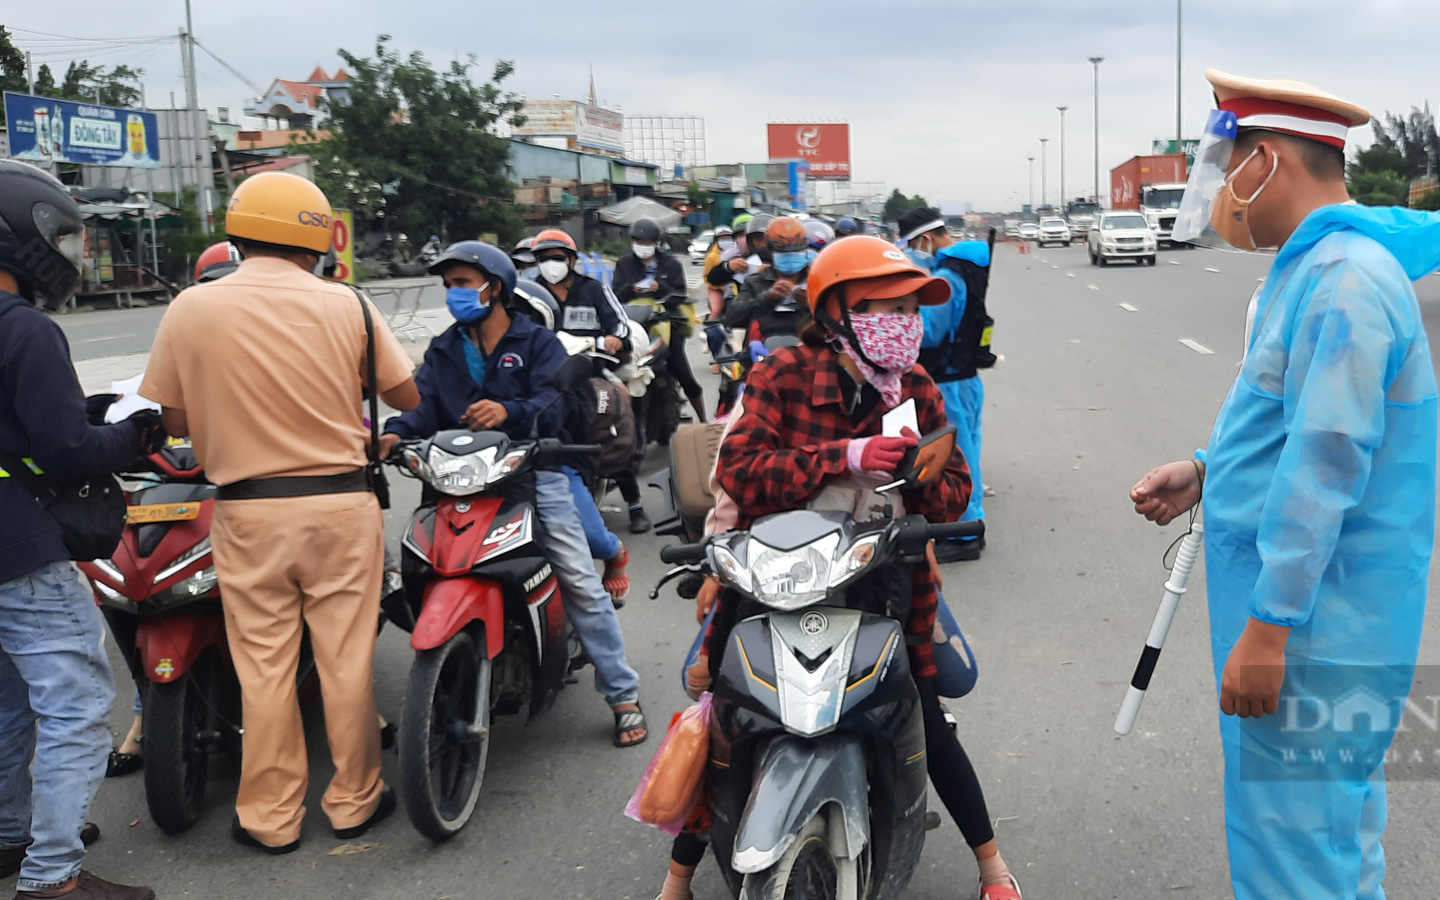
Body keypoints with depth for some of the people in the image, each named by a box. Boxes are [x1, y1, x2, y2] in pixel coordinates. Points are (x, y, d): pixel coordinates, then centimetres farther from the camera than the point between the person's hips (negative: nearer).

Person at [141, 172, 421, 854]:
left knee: (263, 666, 10)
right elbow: (407, 398, 1)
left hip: (248, 511, 1)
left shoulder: (190, 310, -4)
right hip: (341, 503, 0)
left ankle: (271, 817, 22)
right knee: (346, 659, 10)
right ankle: (354, 800, 24)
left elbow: (176, 423, 1)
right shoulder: (345, 304, -6)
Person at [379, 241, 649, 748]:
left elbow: (553, 401, -13)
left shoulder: (537, 343, 5)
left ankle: (623, 694, 1)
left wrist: (509, 411, -35)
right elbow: (425, 403, 1)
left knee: (580, 582, -7)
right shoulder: (443, 351, 18)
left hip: (534, 472, -4)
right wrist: (397, 433, -21)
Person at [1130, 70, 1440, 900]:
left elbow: (1329, 465, -24)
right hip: (1318, 612, 10)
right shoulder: (1313, 265, 13)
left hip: (1312, 622, -10)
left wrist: (1267, 628, -23)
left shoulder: (1344, 278, -19)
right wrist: (1207, 473, 10)